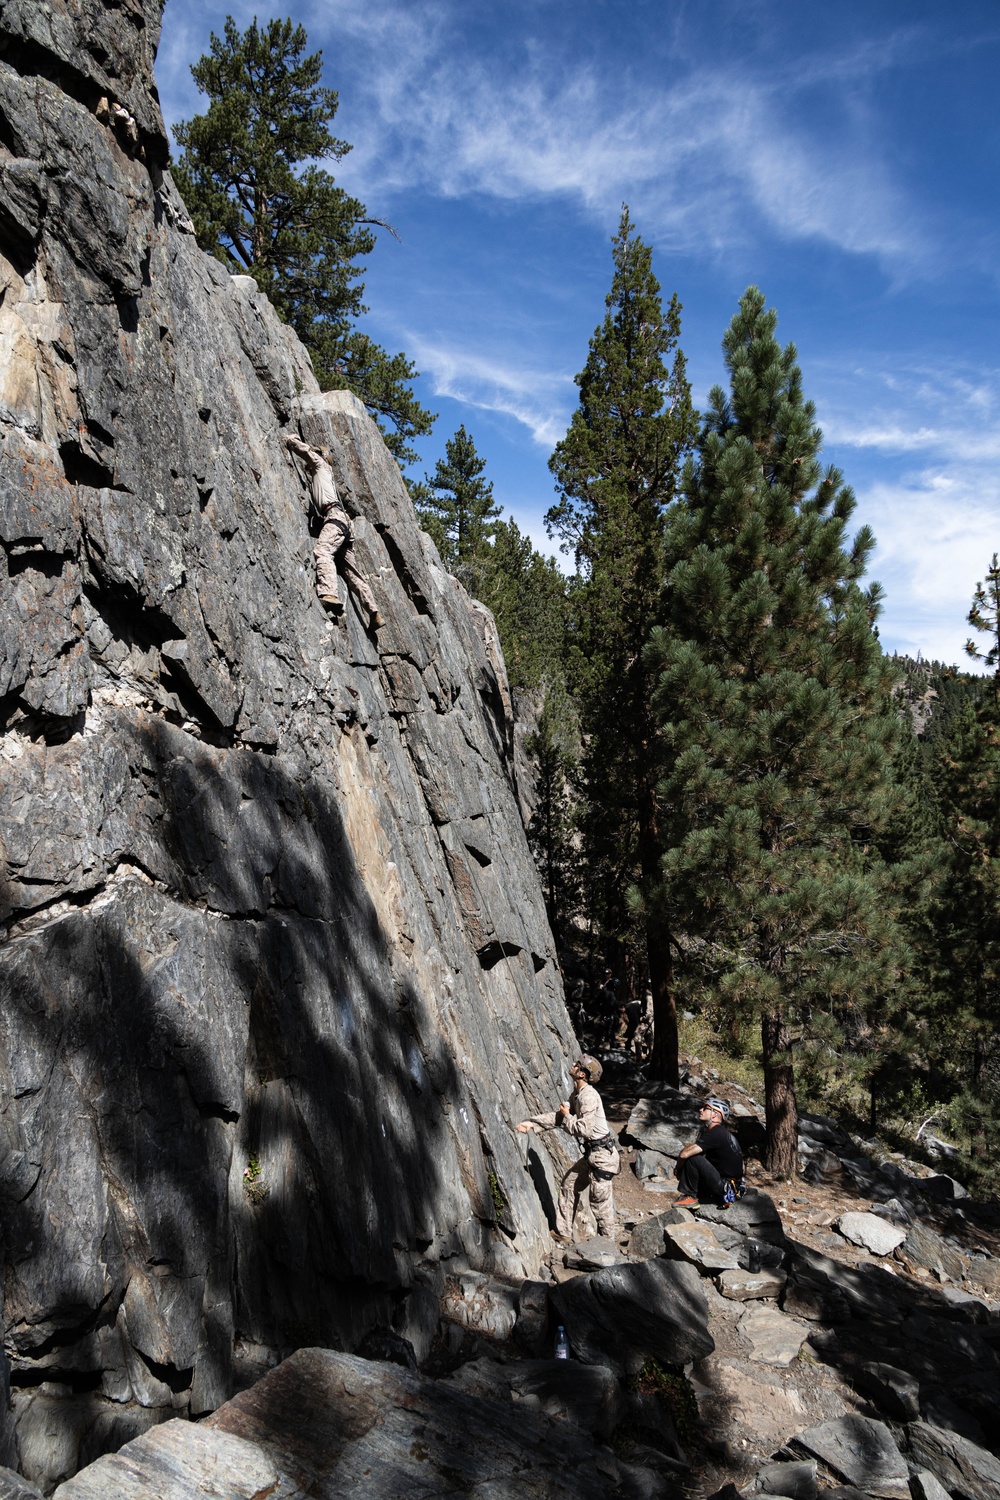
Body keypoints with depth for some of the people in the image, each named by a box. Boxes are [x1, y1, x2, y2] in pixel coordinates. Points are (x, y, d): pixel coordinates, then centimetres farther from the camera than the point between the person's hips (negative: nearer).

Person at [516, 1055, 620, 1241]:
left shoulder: (588, 1096, -22)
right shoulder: (577, 1094, 8)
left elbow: (583, 1129, -27)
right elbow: (558, 1116, 15)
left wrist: (567, 1115, -11)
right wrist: (532, 1123, 8)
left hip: (602, 1155, -10)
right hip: (591, 1154, 10)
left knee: (601, 1201, 0)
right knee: (569, 1185, 18)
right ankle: (563, 1232, 30)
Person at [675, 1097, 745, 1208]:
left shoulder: (715, 1134, -21)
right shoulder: (722, 1131, 10)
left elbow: (685, 1154, -26)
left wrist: (679, 1169, -8)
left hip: (724, 1185, -10)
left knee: (691, 1158, -19)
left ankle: (690, 1197, -6)